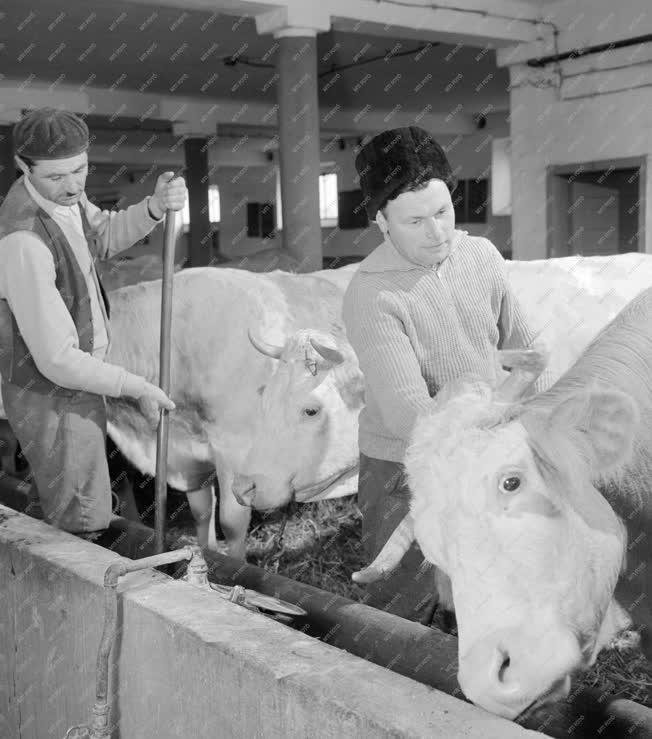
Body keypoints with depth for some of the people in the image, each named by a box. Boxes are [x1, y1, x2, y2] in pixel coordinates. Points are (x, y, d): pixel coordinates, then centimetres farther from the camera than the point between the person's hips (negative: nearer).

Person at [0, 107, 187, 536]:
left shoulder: (62, 194, -5)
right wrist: (136, 388, -18)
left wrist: (156, 206, -5)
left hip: (78, 381, 9)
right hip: (53, 400, -9)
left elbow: (104, 238, 14)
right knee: (79, 524, 3)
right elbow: (58, 360, -30)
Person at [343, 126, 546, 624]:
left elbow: (521, 345, 13)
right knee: (404, 611, 6)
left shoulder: (482, 255, -2)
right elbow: (408, 412, -29)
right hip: (406, 472, -5)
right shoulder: (372, 296, -22)